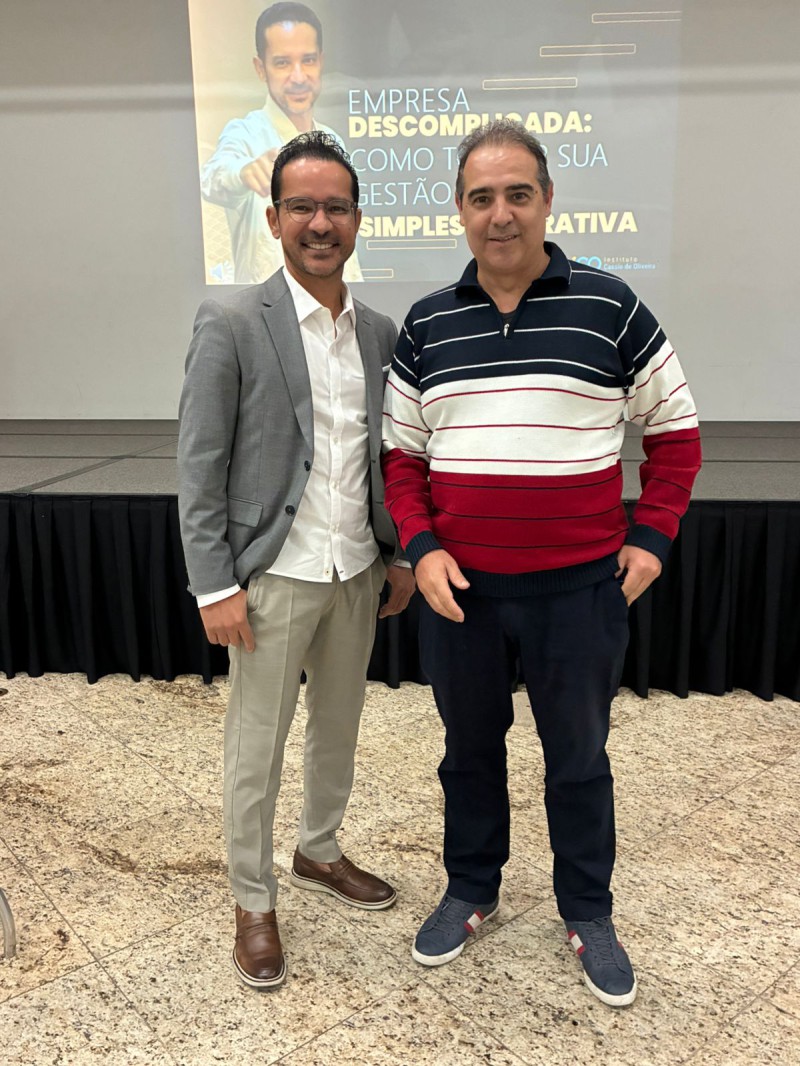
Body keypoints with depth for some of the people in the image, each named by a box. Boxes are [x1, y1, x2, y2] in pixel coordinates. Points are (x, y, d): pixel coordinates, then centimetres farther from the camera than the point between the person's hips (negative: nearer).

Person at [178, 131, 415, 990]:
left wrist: (401, 553, 9)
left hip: (357, 572, 6)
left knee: (338, 726, 19)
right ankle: (253, 902, 28)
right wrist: (215, 586, -14)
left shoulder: (379, 333, 6)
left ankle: (318, 853, 42)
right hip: (274, 578, -5)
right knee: (256, 746, 8)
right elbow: (199, 468, -11)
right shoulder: (230, 325, -10)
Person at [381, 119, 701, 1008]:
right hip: (459, 588, 2)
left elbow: (674, 432, 4)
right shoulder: (426, 326, 3)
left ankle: (587, 913, 35)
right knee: (470, 747, 18)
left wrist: (651, 537, -3)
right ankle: (470, 891, 39)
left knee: (579, 757, 14)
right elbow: (401, 452, 7)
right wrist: (421, 548, -6)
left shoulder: (609, 307, -3)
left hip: (579, 588, -2)